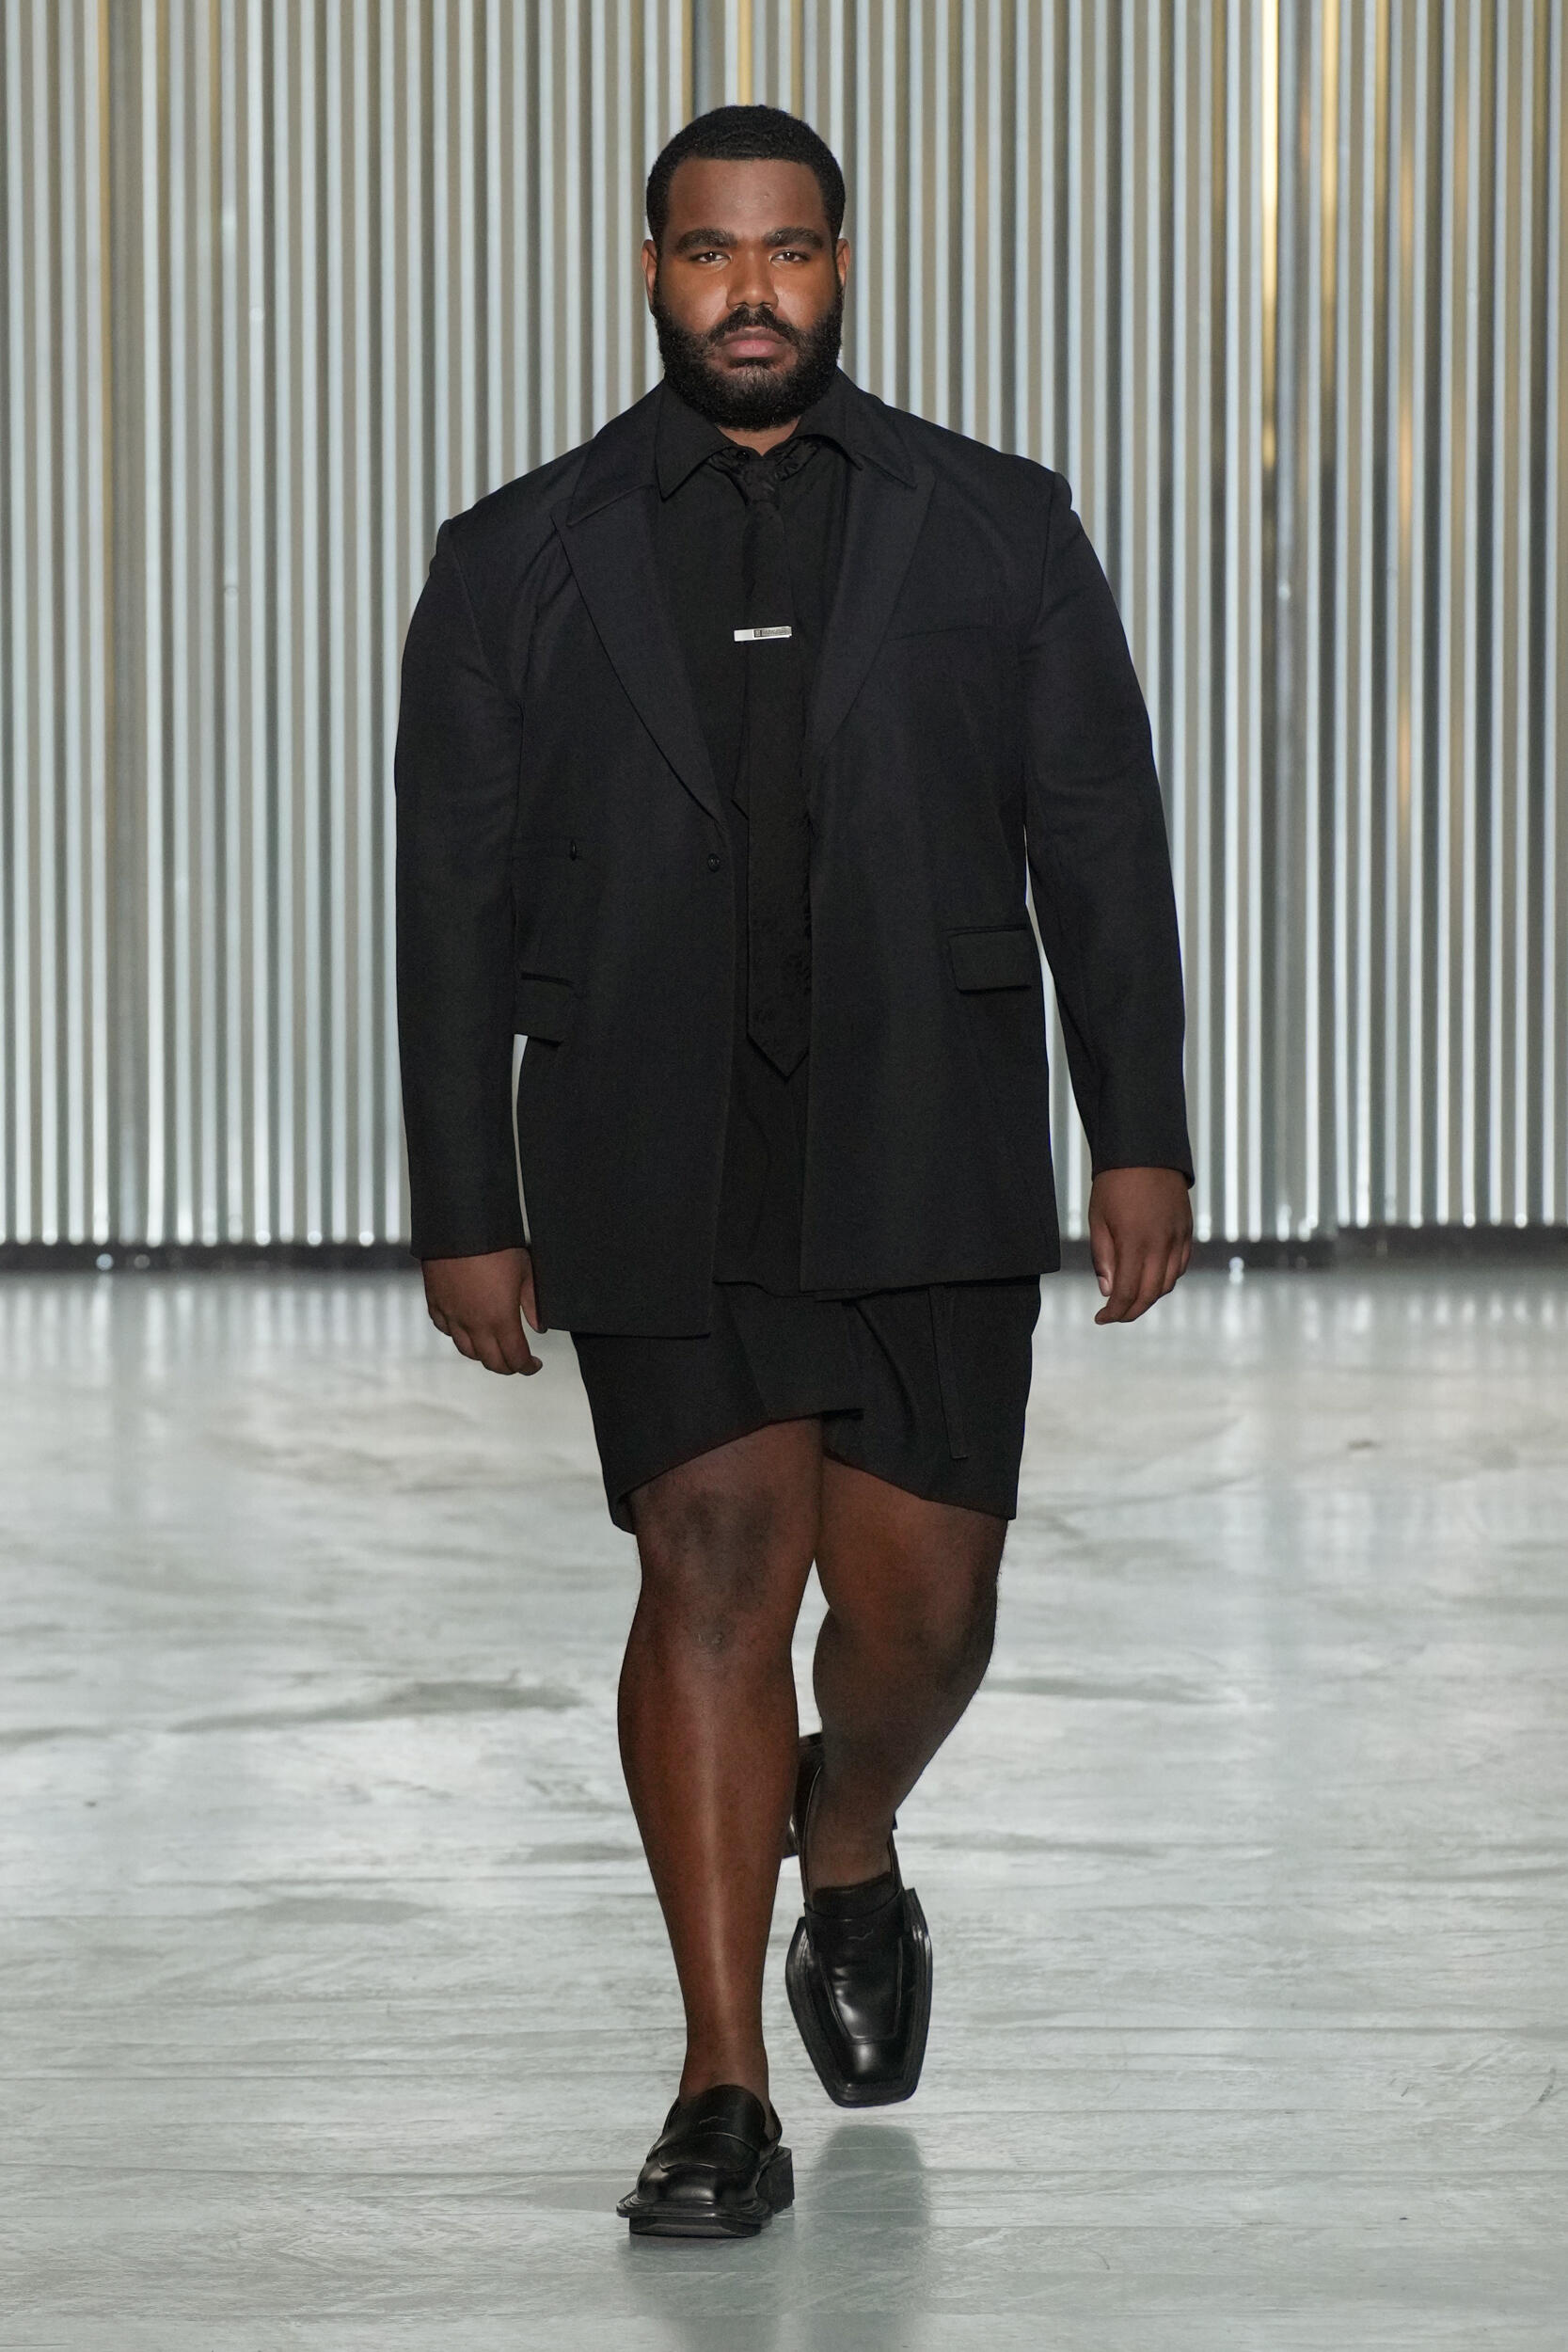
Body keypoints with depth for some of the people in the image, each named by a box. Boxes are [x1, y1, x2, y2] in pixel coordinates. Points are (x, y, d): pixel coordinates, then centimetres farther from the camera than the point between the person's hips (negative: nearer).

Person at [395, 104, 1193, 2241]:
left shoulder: (995, 530, 7)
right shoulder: (521, 563, 7)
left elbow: (1100, 843, 6)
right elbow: (458, 903, 7)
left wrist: (1142, 1139, -2)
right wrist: (469, 1212, 2)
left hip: (924, 1161, 1)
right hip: (661, 1164, -1)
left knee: (921, 1607, 0)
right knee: (716, 1571, -10)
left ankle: (848, 1853, 35)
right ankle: (726, 2100, -6)